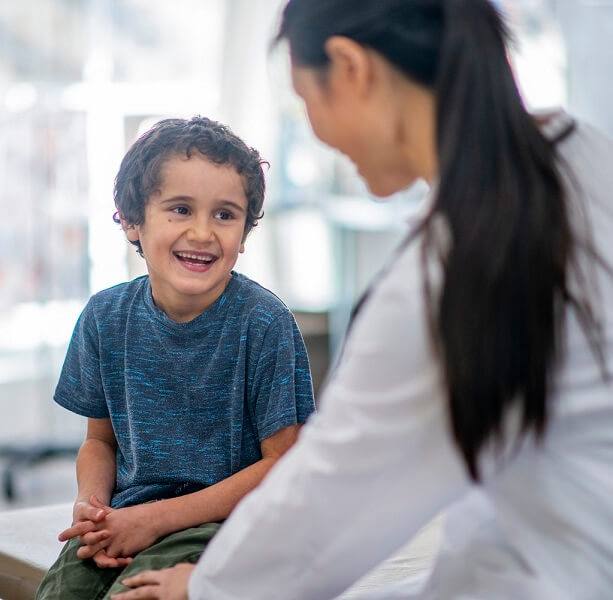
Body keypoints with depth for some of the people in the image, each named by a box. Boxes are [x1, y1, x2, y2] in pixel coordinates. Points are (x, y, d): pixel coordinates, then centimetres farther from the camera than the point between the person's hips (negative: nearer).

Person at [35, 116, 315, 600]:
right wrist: (90, 503, -10)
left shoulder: (263, 322, -11)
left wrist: (156, 518, -15)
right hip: (125, 517, 4)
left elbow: (282, 464, -10)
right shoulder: (105, 317, 3)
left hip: (224, 522, -4)